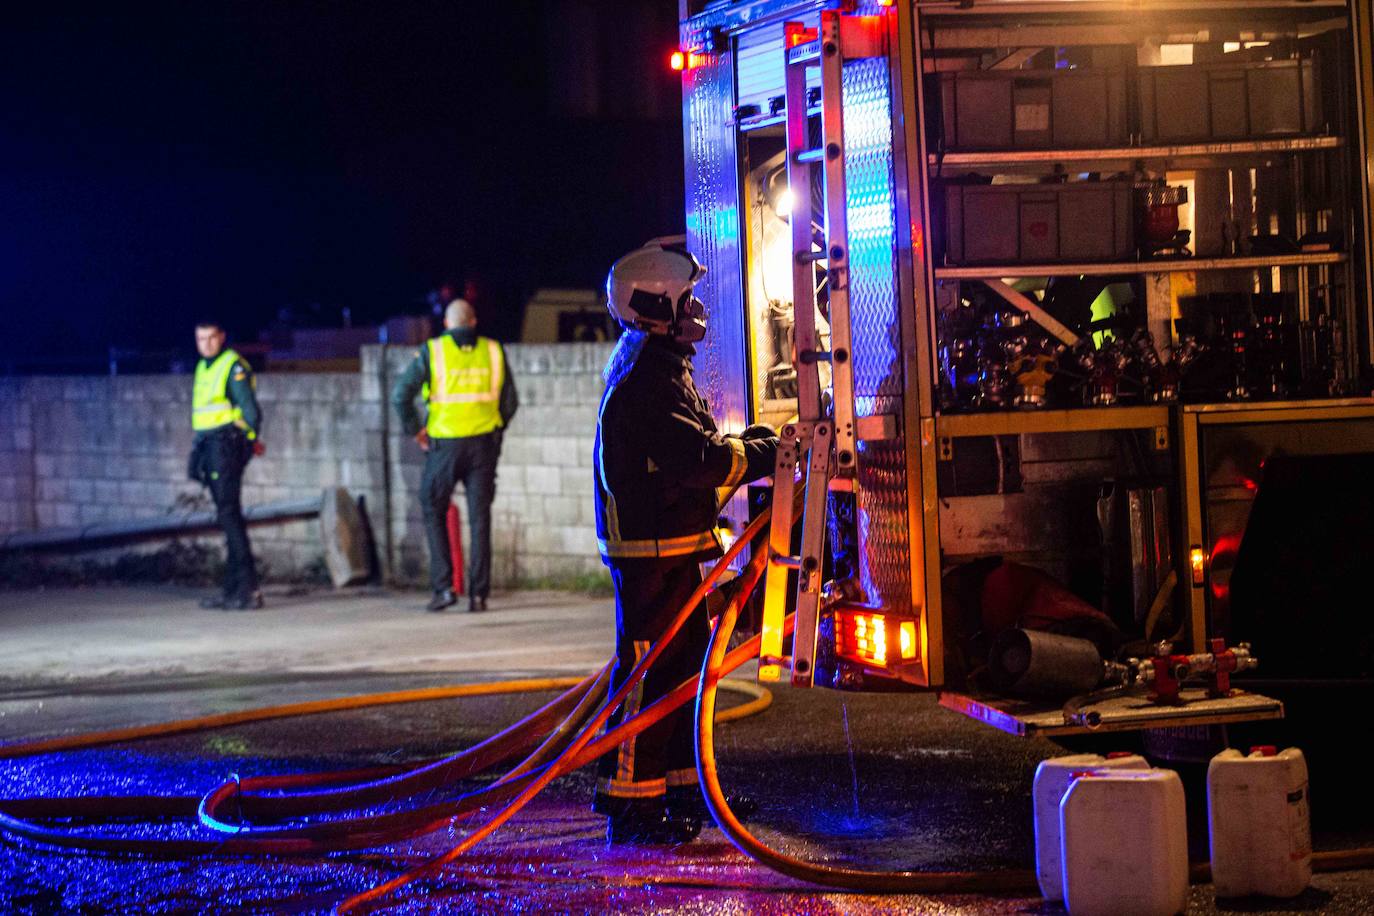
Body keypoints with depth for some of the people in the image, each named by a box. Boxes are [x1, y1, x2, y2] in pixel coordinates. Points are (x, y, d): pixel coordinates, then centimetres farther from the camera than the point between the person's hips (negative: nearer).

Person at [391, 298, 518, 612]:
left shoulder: (432, 352, -3)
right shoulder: (493, 351, 6)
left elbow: (401, 395, -9)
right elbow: (510, 401, 9)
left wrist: (415, 430, 3)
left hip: (445, 445, -2)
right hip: (484, 444, 2)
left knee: (434, 512, 12)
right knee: (480, 518, 6)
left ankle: (443, 587, 3)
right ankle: (478, 594, 2)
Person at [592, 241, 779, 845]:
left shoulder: (659, 367, 17)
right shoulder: (644, 377, -18)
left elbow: (694, 446, 19)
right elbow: (699, 458, -25)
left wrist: (754, 441, 6)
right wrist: (765, 454, -17)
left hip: (671, 545, 11)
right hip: (650, 548, -11)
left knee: (685, 662, 16)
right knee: (649, 672, -7)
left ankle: (682, 788, 26)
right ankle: (630, 805, -3)